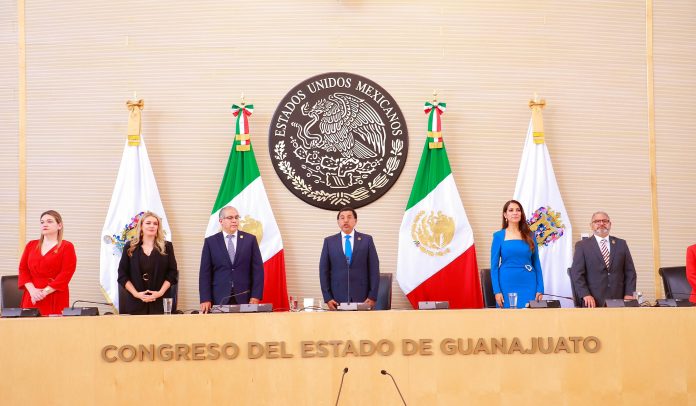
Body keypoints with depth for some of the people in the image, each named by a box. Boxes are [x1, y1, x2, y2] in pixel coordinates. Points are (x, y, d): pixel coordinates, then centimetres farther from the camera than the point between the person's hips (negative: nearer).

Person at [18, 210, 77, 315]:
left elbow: (66, 273, -8)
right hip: (32, 297, 4)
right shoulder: (31, 245, 16)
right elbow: (23, 269, 9)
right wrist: (32, 290, -8)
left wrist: (45, 291, -15)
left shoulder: (67, 247, 2)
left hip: (55, 299, -4)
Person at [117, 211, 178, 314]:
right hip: (136, 301, 0)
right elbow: (122, 274, 5)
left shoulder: (166, 247, 7)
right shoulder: (130, 247, 7)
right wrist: (136, 293, -8)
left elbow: (172, 273, 4)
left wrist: (160, 292, -10)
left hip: (160, 301, 0)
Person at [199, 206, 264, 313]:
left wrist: (255, 296, -5)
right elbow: (205, 273, 4)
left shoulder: (250, 239, 7)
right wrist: (205, 299, -6)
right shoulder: (210, 242, 6)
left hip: (244, 299, 0)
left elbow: (257, 269, 4)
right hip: (219, 300, 0)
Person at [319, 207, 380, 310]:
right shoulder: (329, 241, 8)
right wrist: (327, 298, -2)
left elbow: (374, 269, 4)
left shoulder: (367, 240, 6)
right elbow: (324, 271, 6)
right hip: (337, 299, 0)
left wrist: (372, 296, -3)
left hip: (362, 298, 0)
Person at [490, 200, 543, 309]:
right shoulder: (499, 236, 3)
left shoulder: (529, 235, 9)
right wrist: (497, 291, -8)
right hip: (507, 285, -2)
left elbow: (536, 263, 9)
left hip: (528, 285, 2)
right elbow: (494, 265, 1)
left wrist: (540, 289, 1)